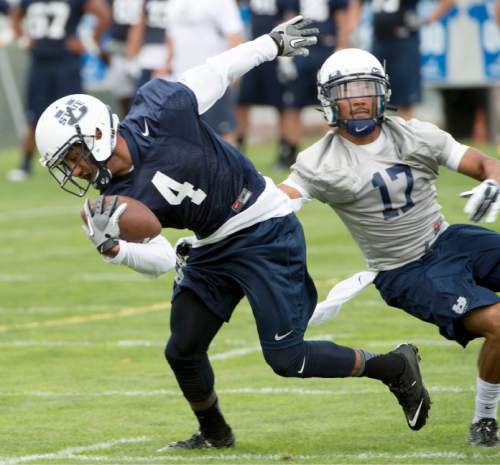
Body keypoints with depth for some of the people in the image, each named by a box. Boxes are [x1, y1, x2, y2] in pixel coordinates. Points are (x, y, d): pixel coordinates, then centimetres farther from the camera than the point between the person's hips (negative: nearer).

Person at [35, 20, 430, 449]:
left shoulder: (157, 114, -20)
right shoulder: (121, 201, -5)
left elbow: (218, 72, -6)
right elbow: (162, 261, -9)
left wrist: (274, 43, 6)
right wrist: (112, 247, -27)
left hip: (266, 231, -7)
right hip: (214, 248, 7)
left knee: (286, 357, -9)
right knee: (183, 352, 5)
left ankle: (396, 368, 8)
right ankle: (214, 434, 32)